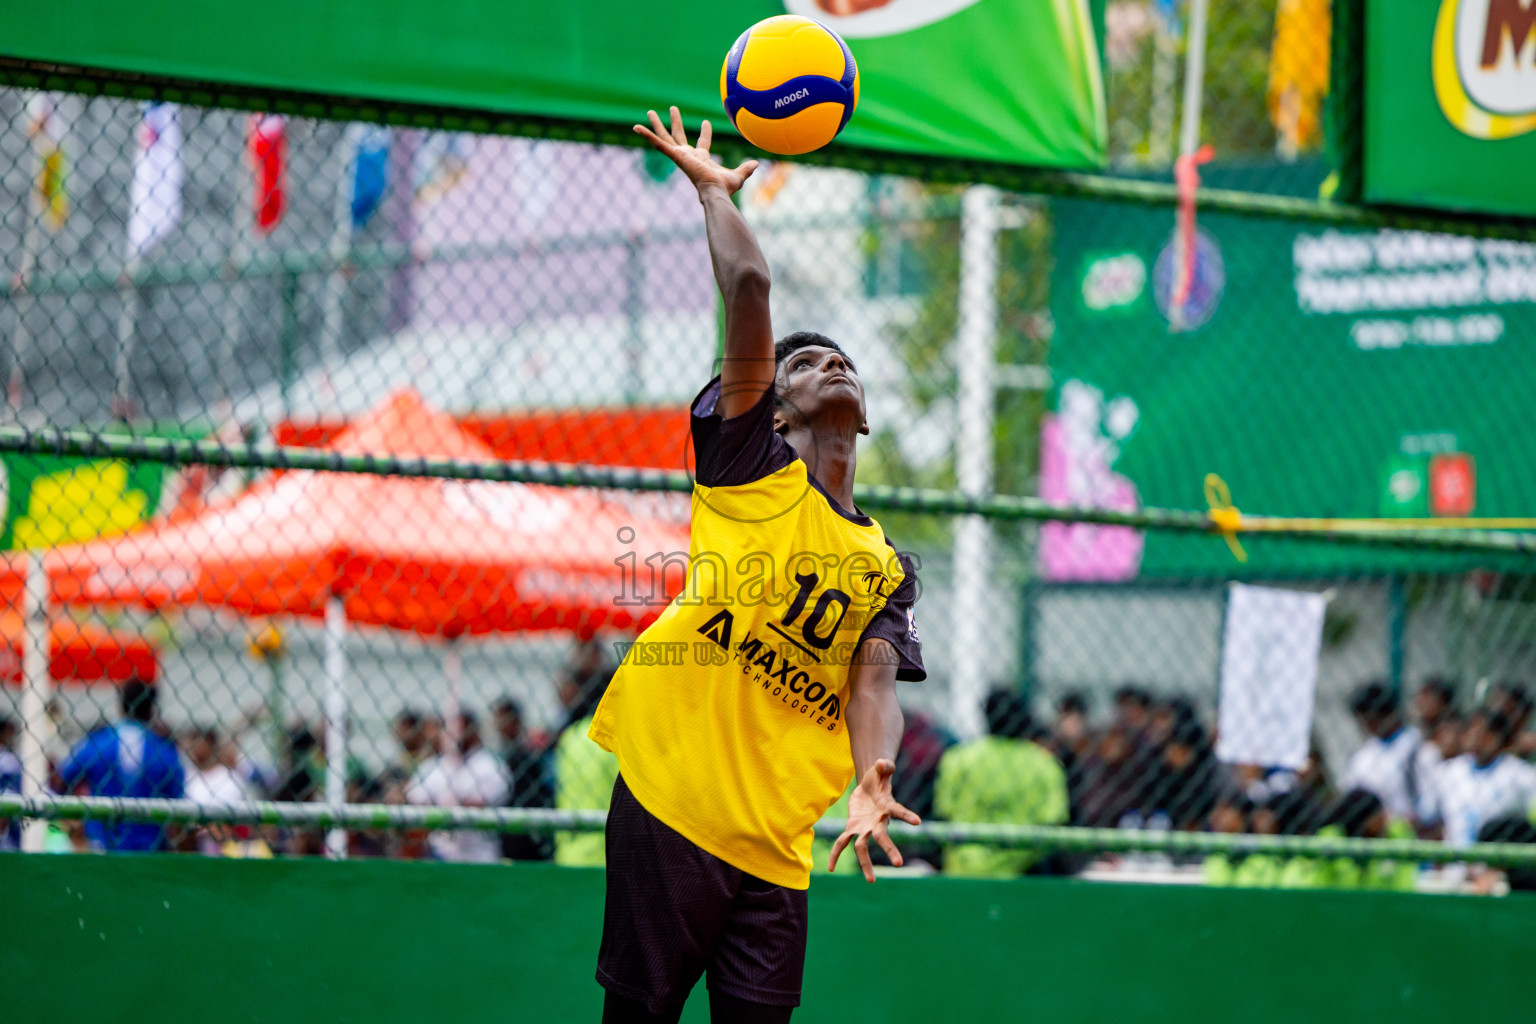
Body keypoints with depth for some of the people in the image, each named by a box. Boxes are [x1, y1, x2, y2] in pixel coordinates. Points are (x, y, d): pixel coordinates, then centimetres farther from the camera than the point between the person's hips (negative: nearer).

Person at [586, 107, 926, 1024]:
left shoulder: (888, 569, 18)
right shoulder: (753, 468, 6)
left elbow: (874, 681, 0)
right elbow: (748, 288, -4)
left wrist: (872, 783, -19)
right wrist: (714, 189, 8)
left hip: (778, 845, 4)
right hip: (670, 803, -4)